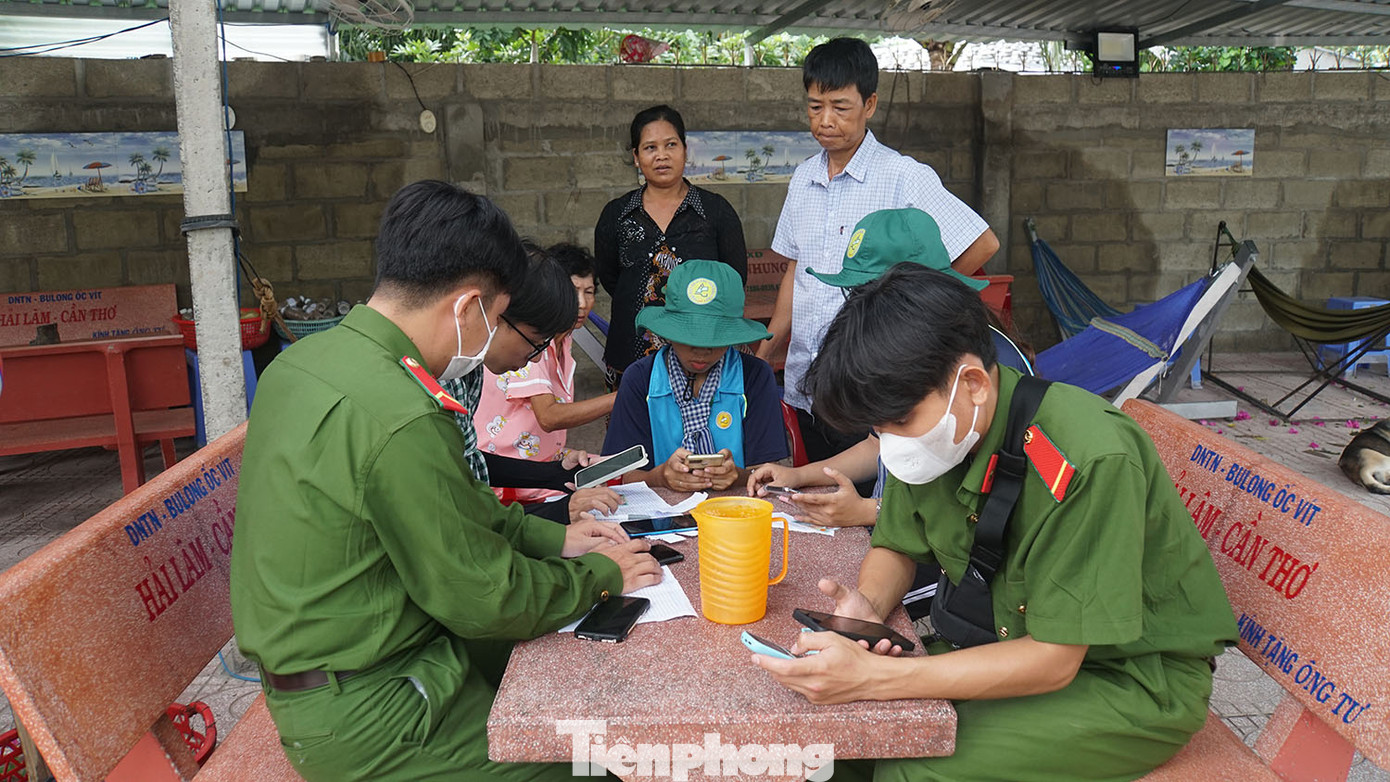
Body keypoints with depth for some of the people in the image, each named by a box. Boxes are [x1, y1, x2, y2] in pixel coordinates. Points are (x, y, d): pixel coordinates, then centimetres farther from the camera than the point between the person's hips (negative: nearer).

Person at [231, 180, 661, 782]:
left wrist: (552, 538, 11)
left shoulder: (304, 360, 2)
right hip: (363, 718, -9)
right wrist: (601, 575, -3)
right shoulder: (399, 418, -30)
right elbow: (484, 599, -19)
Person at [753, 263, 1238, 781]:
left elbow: (1053, 661, -28)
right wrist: (868, 607, -18)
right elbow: (897, 546, 6)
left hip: (1136, 680, -6)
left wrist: (872, 676, -35)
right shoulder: (932, 430, -9)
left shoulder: (1090, 460, -31)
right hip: (1020, 642, 6)